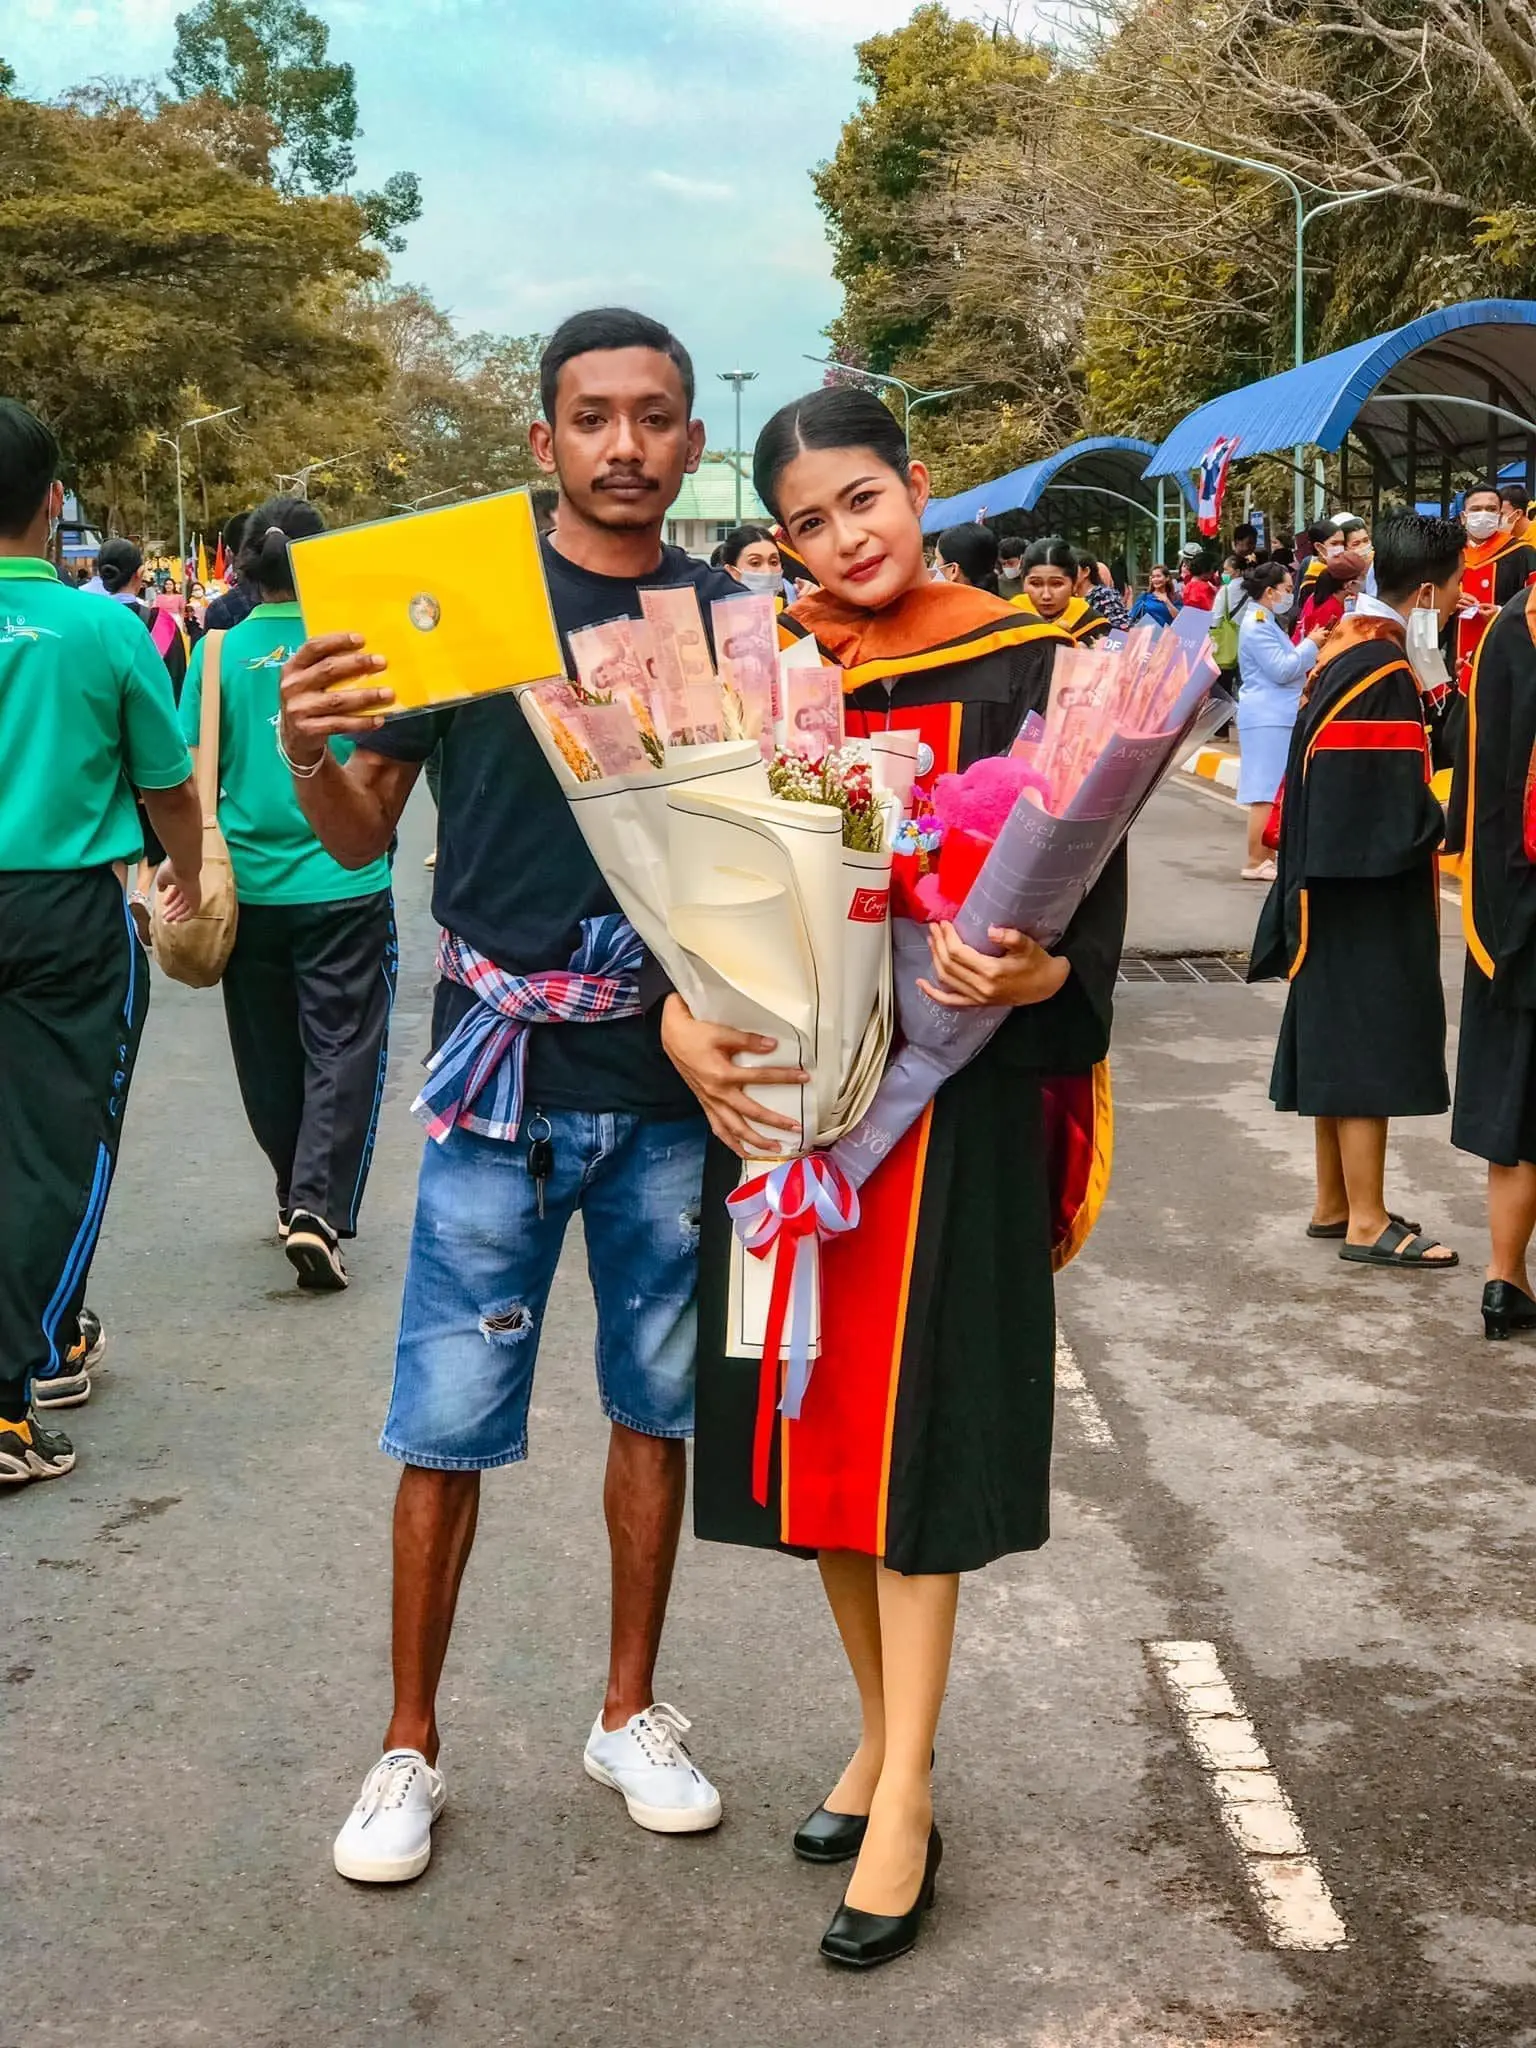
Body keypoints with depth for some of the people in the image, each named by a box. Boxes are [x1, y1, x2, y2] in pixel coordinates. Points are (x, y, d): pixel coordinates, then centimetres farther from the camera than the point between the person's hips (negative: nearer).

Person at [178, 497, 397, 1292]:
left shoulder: (220, 651, -3)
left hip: (251, 883, 2)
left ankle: (296, 1198, 29)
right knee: (343, 1049, 3)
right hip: (344, 883, -2)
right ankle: (319, 1210, -11)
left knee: (271, 1054, 16)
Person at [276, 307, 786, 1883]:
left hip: (675, 1086, 2)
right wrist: (309, 759, -20)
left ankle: (630, 1713, 30)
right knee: (449, 1423, 1)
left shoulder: (734, 620, 4)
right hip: (502, 1079, -2)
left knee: (657, 1404, 12)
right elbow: (367, 835, 1)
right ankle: (410, 1747, 19)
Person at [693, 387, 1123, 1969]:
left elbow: (1088, 888, -5)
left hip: (954, 1086, -4)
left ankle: (903, 1795, 6)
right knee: (816, 1421, 10)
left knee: (909, 1424, -4)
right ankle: (883, 1730, 27)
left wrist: (1033, 975, -26)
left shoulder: (1026, 667, -4)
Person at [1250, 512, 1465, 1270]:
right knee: (1370, 1054, -3)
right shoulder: (1385, 672, -20)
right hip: (1370, 900, -10)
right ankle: (1367, 1222, 5)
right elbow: (1400, 814, -21)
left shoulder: (1351, 648, 9)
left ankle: (1333, 1204, 23)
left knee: (1341, 1048, 15)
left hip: (1338, 892, 10)